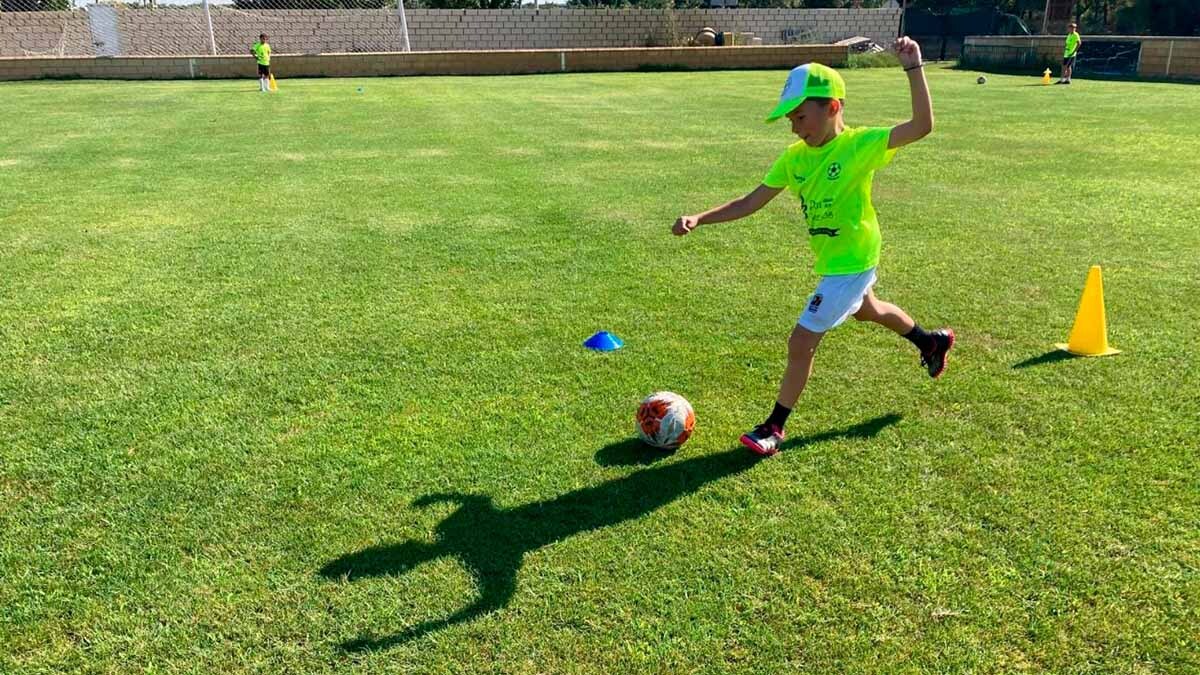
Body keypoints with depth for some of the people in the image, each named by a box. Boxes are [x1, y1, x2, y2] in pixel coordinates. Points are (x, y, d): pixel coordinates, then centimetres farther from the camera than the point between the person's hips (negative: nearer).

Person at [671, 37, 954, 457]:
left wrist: (913, 68, -41)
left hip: (851, 264, -8)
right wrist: (699, 219, -18)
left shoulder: (860, 144, -22)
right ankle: (931, 342, 62)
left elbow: (922, 126, -33)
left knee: (801, 342, -8)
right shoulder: (794, 158, -5)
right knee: (867, 311, 34)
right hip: (832, 262, 8)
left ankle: (774, 428, 7)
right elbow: (750, 203, -7)